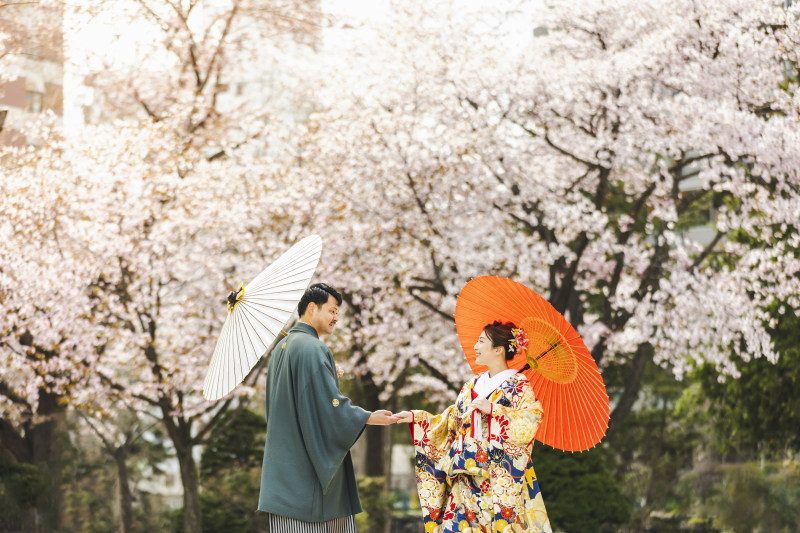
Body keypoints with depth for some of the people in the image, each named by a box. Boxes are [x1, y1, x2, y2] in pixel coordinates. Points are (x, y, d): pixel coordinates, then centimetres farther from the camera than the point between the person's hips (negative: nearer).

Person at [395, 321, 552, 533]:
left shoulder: (518, 384, -2)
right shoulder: (473, 385, 17)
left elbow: (529, 422, -15)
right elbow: (451, 422, 19)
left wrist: (492, 410, -17)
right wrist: (415, 418, 14)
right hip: (468, 474, 6)